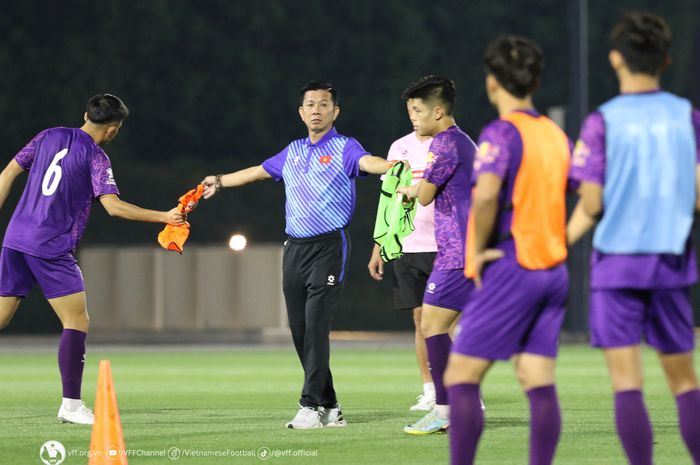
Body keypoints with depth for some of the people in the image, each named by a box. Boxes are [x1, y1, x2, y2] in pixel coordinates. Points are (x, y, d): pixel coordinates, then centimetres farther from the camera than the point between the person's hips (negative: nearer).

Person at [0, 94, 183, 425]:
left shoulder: (49, 136, 12)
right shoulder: (96, 158, -6)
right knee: (77, 322, -3)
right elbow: (113, 206, -16)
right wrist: (164, 217, -11)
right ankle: (71, 406, -8)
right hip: (52, 249, -7)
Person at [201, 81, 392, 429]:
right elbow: (258, 172, 32)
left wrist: (393, 166, -46)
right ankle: (330, 407, 10)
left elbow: (368, 162, -24)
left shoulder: (344, 148, -3)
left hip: (329, 247, -7)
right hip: (295, 249, 7)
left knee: (315, 325, -14)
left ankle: (312, 405, -13)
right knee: (299, 331, 3)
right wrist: (220, 181, 43)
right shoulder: (293, 152, 16)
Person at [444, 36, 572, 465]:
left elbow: (486, 194, -26)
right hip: (553, 269, 7)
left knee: (461, 378, -3)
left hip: (510, 269, -7)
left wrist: (479, 250, -14)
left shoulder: (502, 132, -10)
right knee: (540, 385, 3)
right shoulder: (557, 135, 13)